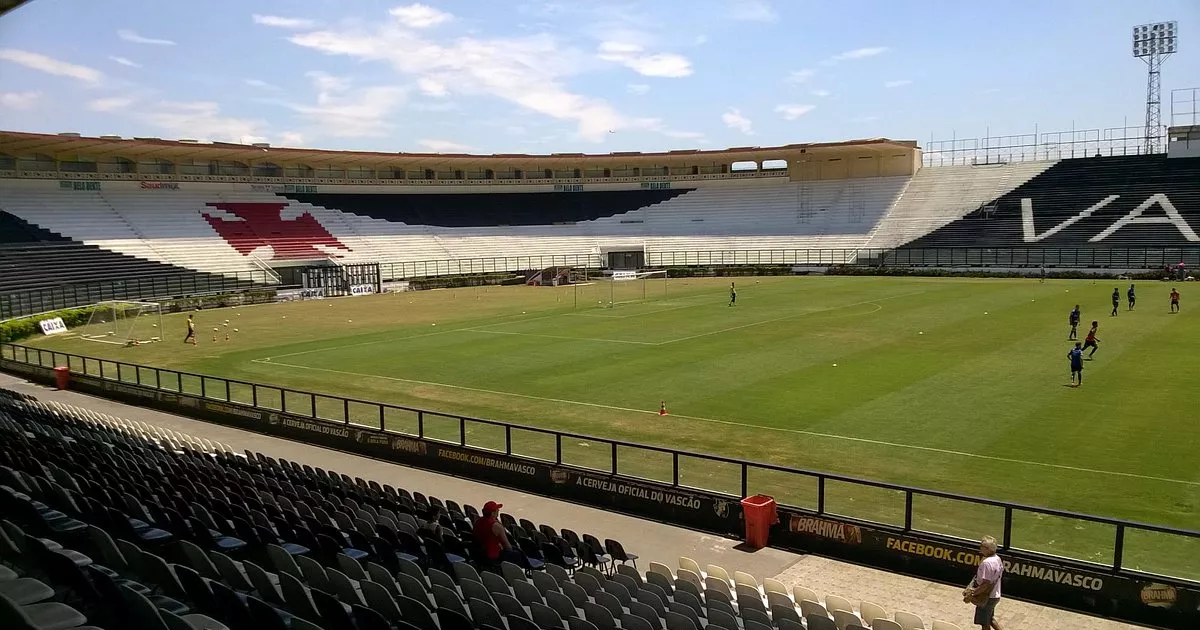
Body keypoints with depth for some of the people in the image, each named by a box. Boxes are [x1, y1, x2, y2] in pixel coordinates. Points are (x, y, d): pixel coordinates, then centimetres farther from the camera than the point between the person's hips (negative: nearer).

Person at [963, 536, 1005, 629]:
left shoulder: (987, 563, -28)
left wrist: (971, 595, -21)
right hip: (995, 595, 9)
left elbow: (985, 584, -28)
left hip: (986, 598, -9)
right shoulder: (997, 559, 1)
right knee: (990, 619, 28)